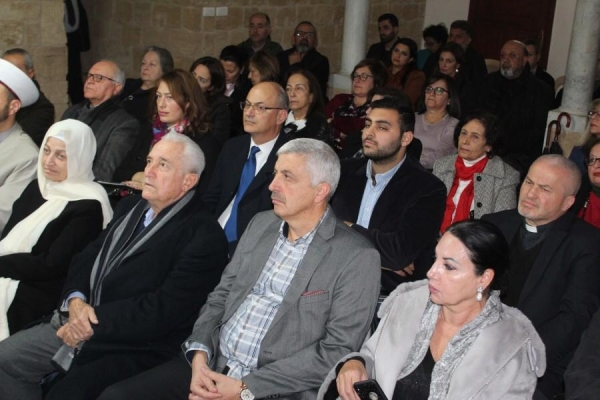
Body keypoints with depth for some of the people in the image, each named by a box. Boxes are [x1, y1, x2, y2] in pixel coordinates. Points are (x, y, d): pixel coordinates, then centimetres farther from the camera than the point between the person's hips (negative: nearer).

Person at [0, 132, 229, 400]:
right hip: (79, 325, 8)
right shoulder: (130, 207, 14)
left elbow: (164, 309, -20)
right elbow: (86, 258, 13)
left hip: (137, 347, -8)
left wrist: (94, 319, -17)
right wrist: (75, 300, -7)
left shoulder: (204, 235, -13)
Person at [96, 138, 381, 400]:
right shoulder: (261, 223, 11)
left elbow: (337, 351, -13)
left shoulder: (357, 258, -9)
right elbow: (221, 296, 13)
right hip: (212, 367, 6)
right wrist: (200, 354, -6)